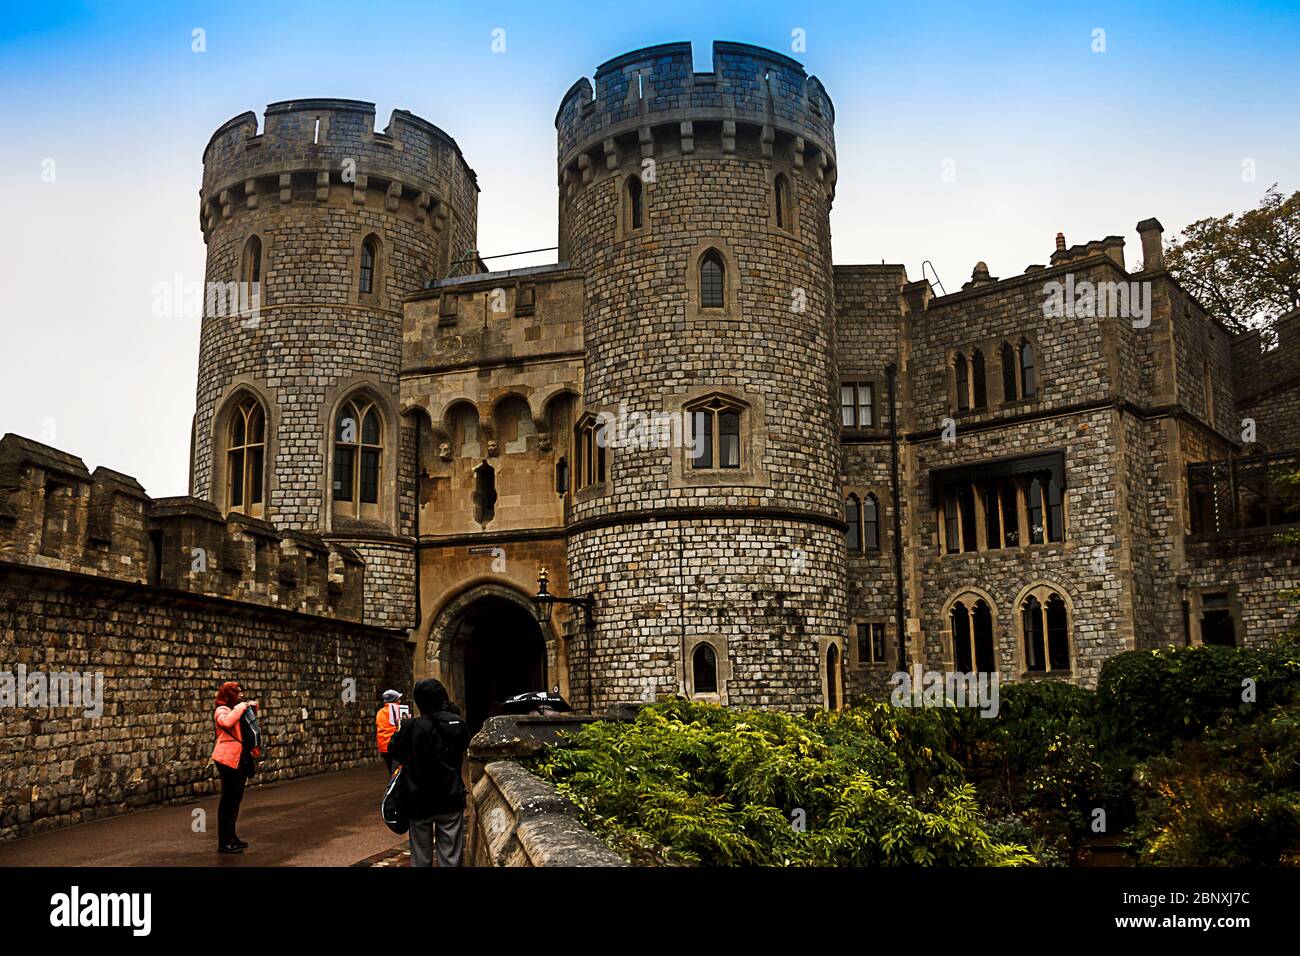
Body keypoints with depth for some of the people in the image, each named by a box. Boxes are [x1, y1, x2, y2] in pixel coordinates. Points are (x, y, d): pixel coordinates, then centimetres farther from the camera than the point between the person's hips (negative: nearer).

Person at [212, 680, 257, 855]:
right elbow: (227, 722, -32)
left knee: (236, 799, 15)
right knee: (228, 799, -7)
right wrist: (240, 707, -21)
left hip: (240, 759, 10)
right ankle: (224, 842, -4)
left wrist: (252, 708, 16)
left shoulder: (236, 709, 19)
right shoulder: (222, 710, -8)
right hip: (228, 759, -9)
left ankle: (231, 836, 24)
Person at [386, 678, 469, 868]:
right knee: (450, 857, 6)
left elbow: (393, 750, 0)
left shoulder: (411, 727, -14)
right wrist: (452, 711, 9)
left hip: (419, 802, -1)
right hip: (451, 801, 1)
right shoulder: (457, 723, -9)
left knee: (421, 858, 11)